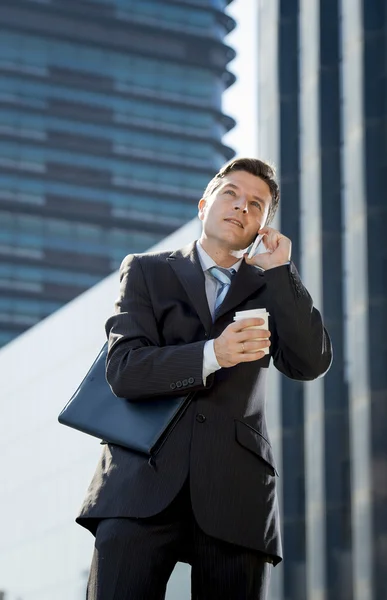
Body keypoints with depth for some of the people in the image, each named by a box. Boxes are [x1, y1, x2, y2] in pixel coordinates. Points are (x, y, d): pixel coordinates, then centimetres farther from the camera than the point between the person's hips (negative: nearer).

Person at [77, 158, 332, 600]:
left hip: (235, 493, 2)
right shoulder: (147, 272, 14)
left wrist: (278, 270, 1)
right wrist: (212, 355, -15)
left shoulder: (270, 290, 19)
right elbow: (124, 370, -1)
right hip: (144, 483, -1)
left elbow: (311, 363, 2)